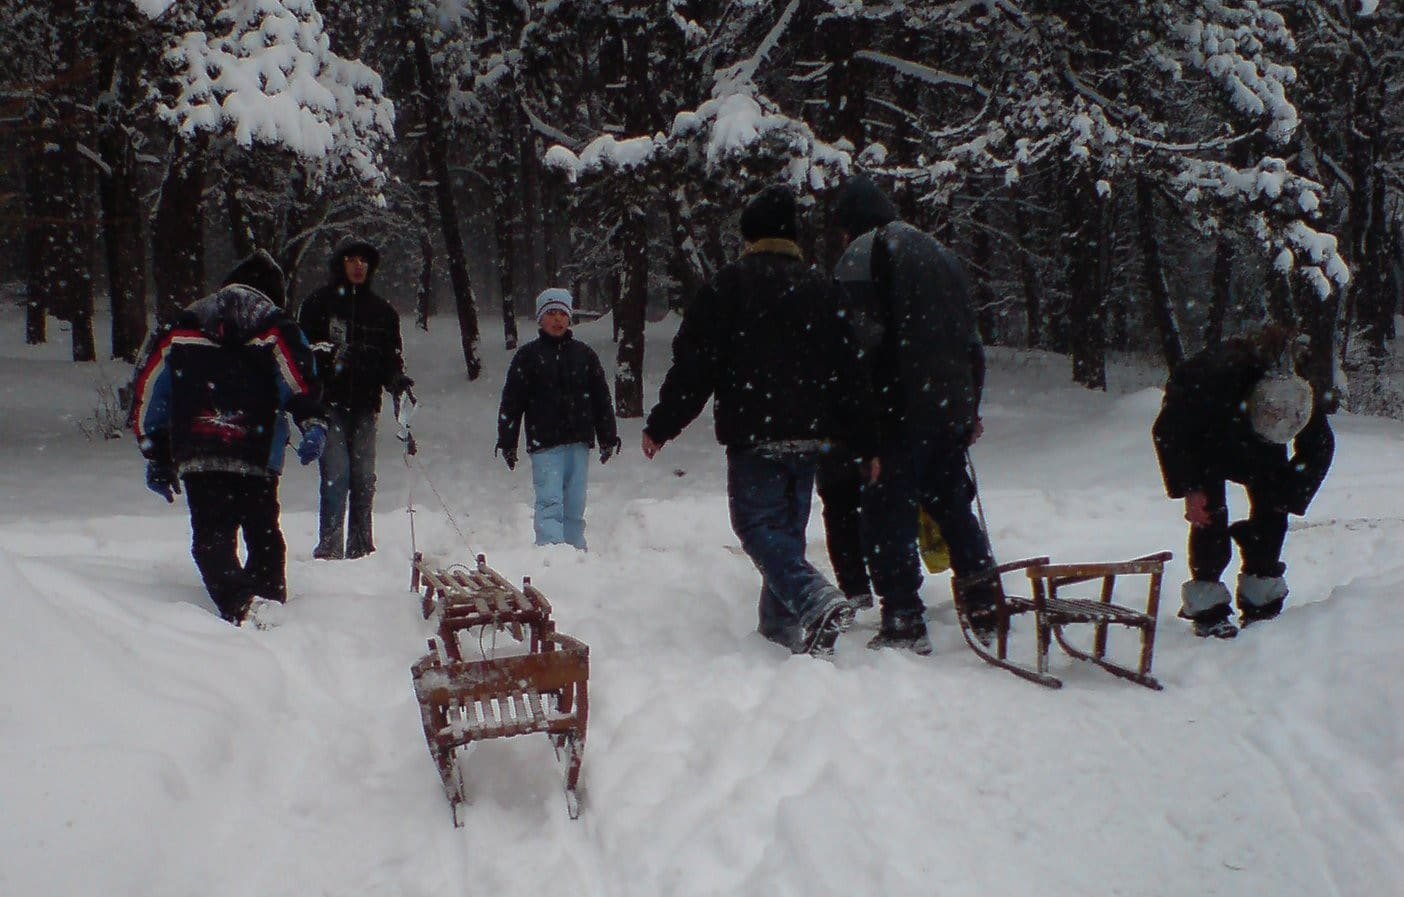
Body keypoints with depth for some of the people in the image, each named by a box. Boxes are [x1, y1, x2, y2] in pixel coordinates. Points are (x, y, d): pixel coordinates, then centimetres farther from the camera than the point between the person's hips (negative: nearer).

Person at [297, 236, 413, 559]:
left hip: (364, 403, 3)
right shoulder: (319, 303, 6)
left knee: (364, 477, 3)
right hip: (330, 402, -3)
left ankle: (360, 545, 11)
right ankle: (329, 546, -9)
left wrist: (397, 380, -3)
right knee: (336, 473, -11)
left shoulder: (382, 311, 16)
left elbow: (392, 356, 17)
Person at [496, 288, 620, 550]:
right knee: (550, 502, -13)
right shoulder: (528, 356, 5)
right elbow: (511, 402, 4)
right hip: (544, 444, -3)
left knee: (575, 505, 6)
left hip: (579, 442, 3)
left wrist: (608, 438, 13)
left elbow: (602, 399, 17)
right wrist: (507, 442, 0)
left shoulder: (584, 354, 13)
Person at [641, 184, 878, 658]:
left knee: (758, 526, -5)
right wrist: (867, 444, 14)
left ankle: (817, 601, -27)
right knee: (788, 528, 15)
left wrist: (660, 426, 1)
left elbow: (694, 364, -7)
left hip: (753, 436, -5)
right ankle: (780, 624, 19)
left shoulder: (729, 284, -4)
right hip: (809, 436, 5)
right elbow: (851, 373, 10)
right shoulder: (821, 289, 10)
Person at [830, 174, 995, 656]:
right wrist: (971, 407, 27)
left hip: (900, 407, -7)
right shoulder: (939, 252, 20)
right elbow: (971, 338, 22)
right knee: (952, 505, 17)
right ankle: (984, 609, 18)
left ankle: (904, 619, -6)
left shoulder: (864, 252, -3)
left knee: (887, 511, -2)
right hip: (952, 406, 7)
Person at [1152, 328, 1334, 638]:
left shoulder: (1300, 396, -31)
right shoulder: (1219, 378, -44)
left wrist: (1288, 496, -14)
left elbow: (1320, 449, -9)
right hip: (1196, 429, -4)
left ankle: (1260, 599, 3)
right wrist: (1189, 488, -26)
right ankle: (1206, 605, -12)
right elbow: (1168, 430, -28)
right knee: (1210, 510, -18)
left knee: (1272, 503, -8)